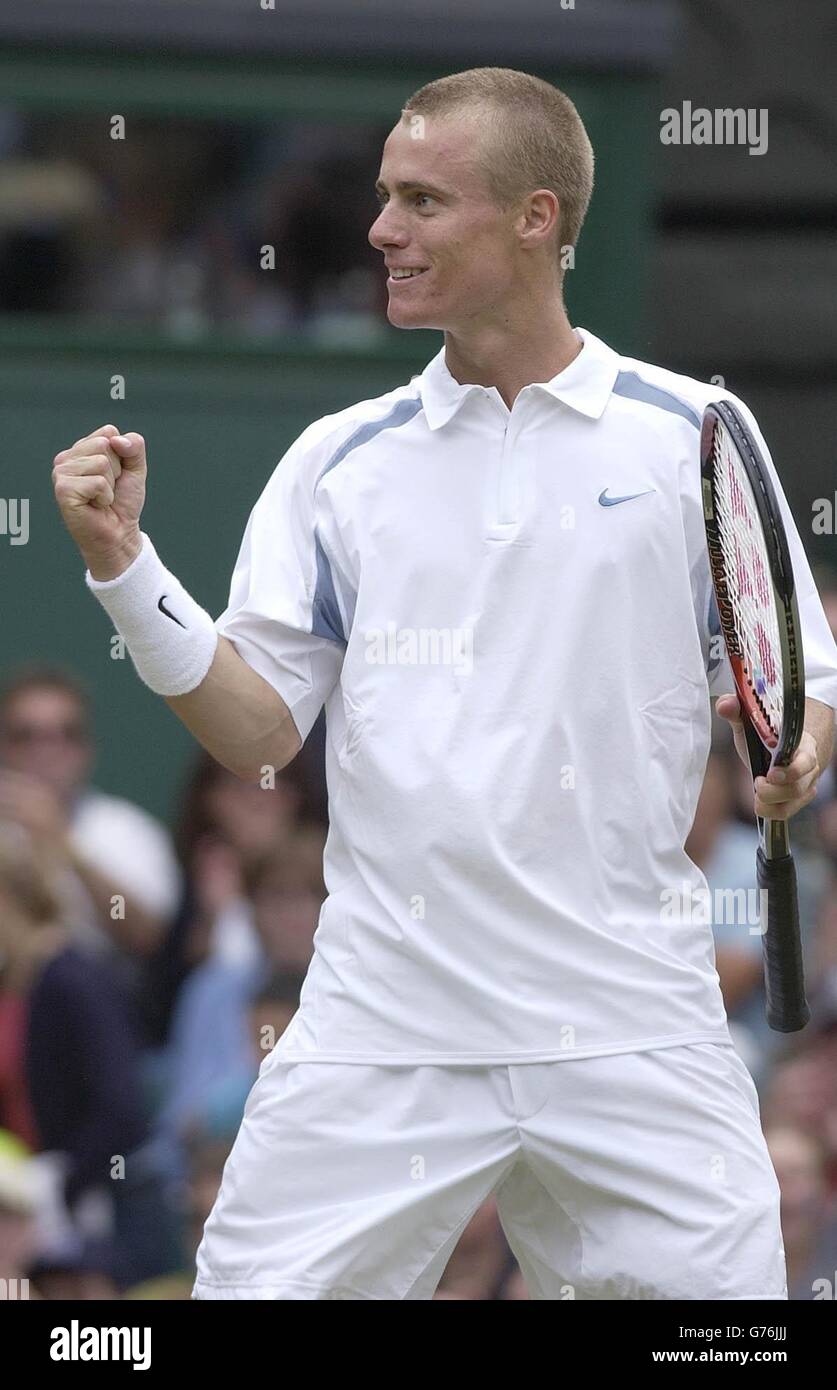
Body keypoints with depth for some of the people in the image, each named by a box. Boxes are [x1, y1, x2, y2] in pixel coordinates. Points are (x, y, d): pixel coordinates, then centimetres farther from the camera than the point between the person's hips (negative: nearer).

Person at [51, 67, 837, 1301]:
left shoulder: (691, 435, 5)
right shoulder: (339, 461, 10)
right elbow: (258, 734, 6)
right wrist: (122, 564, -6)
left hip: (628, 1036, -1)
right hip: (377, 1038, 1)